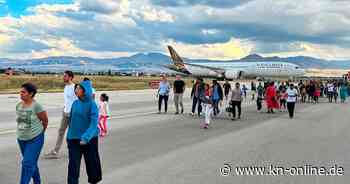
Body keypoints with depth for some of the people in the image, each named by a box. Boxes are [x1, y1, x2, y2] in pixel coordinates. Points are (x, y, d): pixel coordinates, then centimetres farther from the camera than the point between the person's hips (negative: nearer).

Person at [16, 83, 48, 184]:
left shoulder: (36, 106, -18)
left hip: (35, 139, -6)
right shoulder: (18, 105, 0)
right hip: (21, 139, 6)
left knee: (28, 163, -10)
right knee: (32, 162, 18)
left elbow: (45, 121, -8)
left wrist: (39, 132, 5)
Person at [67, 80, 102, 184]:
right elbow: (71, 120, 13)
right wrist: (69, 136, 14)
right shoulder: (75, 103, 2)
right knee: (73, 165, 0)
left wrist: (86, 137, -31)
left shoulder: (92, 105, -13)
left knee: (91, 163, 14)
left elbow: (94, 124, -20)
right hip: (74, 139, 4)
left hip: (89, 139, -3)